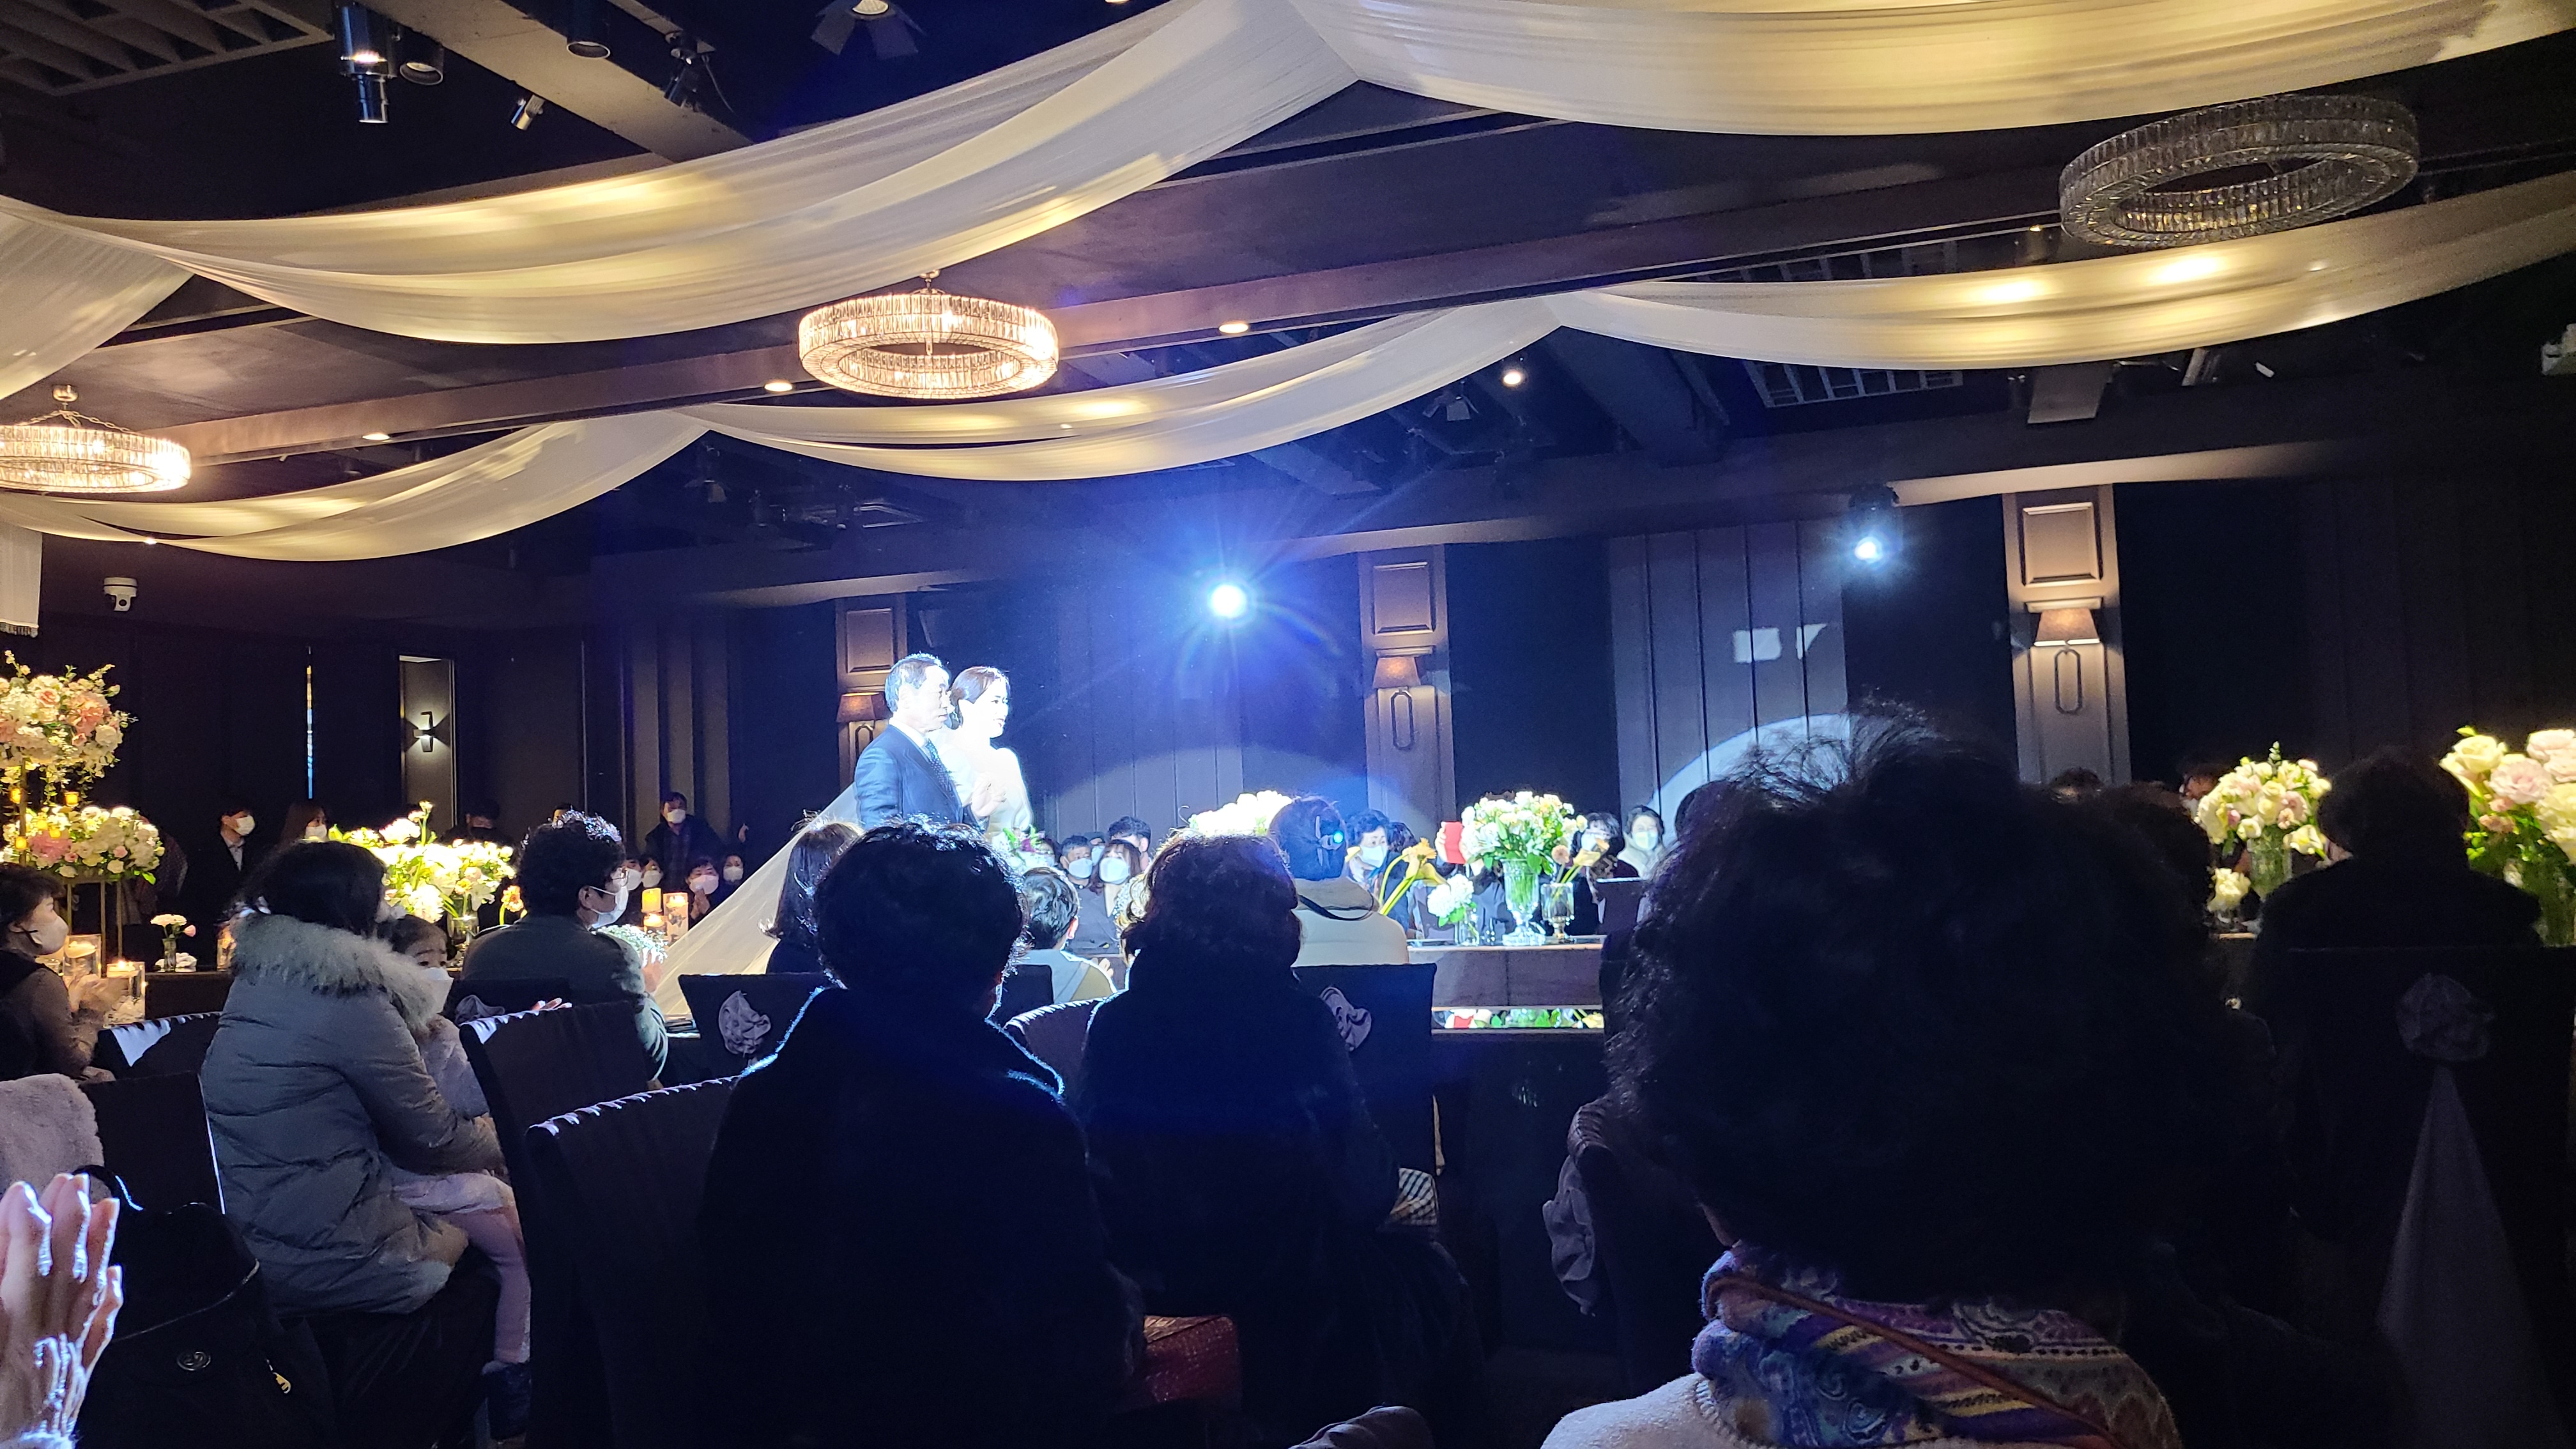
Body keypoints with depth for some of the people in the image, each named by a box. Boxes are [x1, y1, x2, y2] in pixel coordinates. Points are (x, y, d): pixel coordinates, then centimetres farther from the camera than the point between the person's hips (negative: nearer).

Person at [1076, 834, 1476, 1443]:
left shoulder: (1113, 1021, -9)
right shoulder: (1297, 1015, -17)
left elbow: (1095, 1156, 1)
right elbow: (1363, 1186, -13)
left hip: (1152, 1276, 3)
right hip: (1285, 1275, -3)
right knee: (1424, 1270, 25)